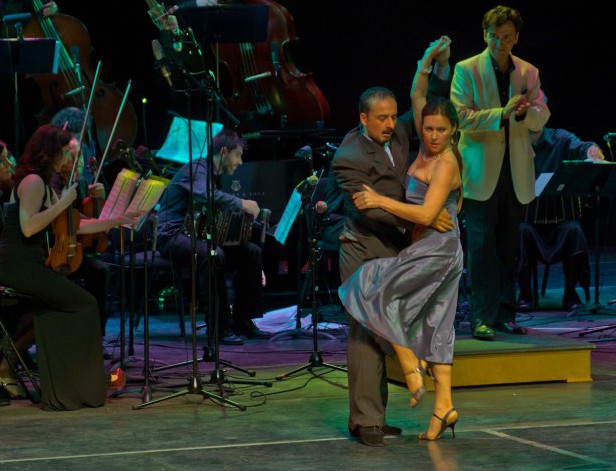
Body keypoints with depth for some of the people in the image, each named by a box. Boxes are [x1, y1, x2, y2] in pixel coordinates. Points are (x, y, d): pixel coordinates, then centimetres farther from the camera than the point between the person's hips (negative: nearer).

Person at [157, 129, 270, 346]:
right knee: (214, 255, -38)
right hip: (173, 235, -10)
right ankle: (220, 327, -31)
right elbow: (205, 195, -33)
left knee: (252, 252, -5)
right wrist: (242, 204, -29)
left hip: (196, 233, 10)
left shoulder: (213, 175, 21)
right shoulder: (196, 169, -11)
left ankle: (242, 320, 0)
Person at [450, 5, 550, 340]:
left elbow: (541, 118, 4)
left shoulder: (528, 72, 10)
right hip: (481, 171, -4)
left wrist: (523, 112, -19)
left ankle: (505, 314, 16)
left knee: (509, 247, 8)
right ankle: (482, 317, -6)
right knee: (481, 246, -7)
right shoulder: (466, 70, -1)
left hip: (516, 171, 4)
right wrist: (502, 114, -22)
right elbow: (462, 117, -11)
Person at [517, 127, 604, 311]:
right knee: (523, 232, -30)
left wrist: (593, 150, -40)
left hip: (561, 215, 0)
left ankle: (570, 294, -12)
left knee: (573, 230, -27)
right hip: (528, 217, 0)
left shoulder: (561, 139, 3)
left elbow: (580, 147, -16)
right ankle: (524, 294, -14)